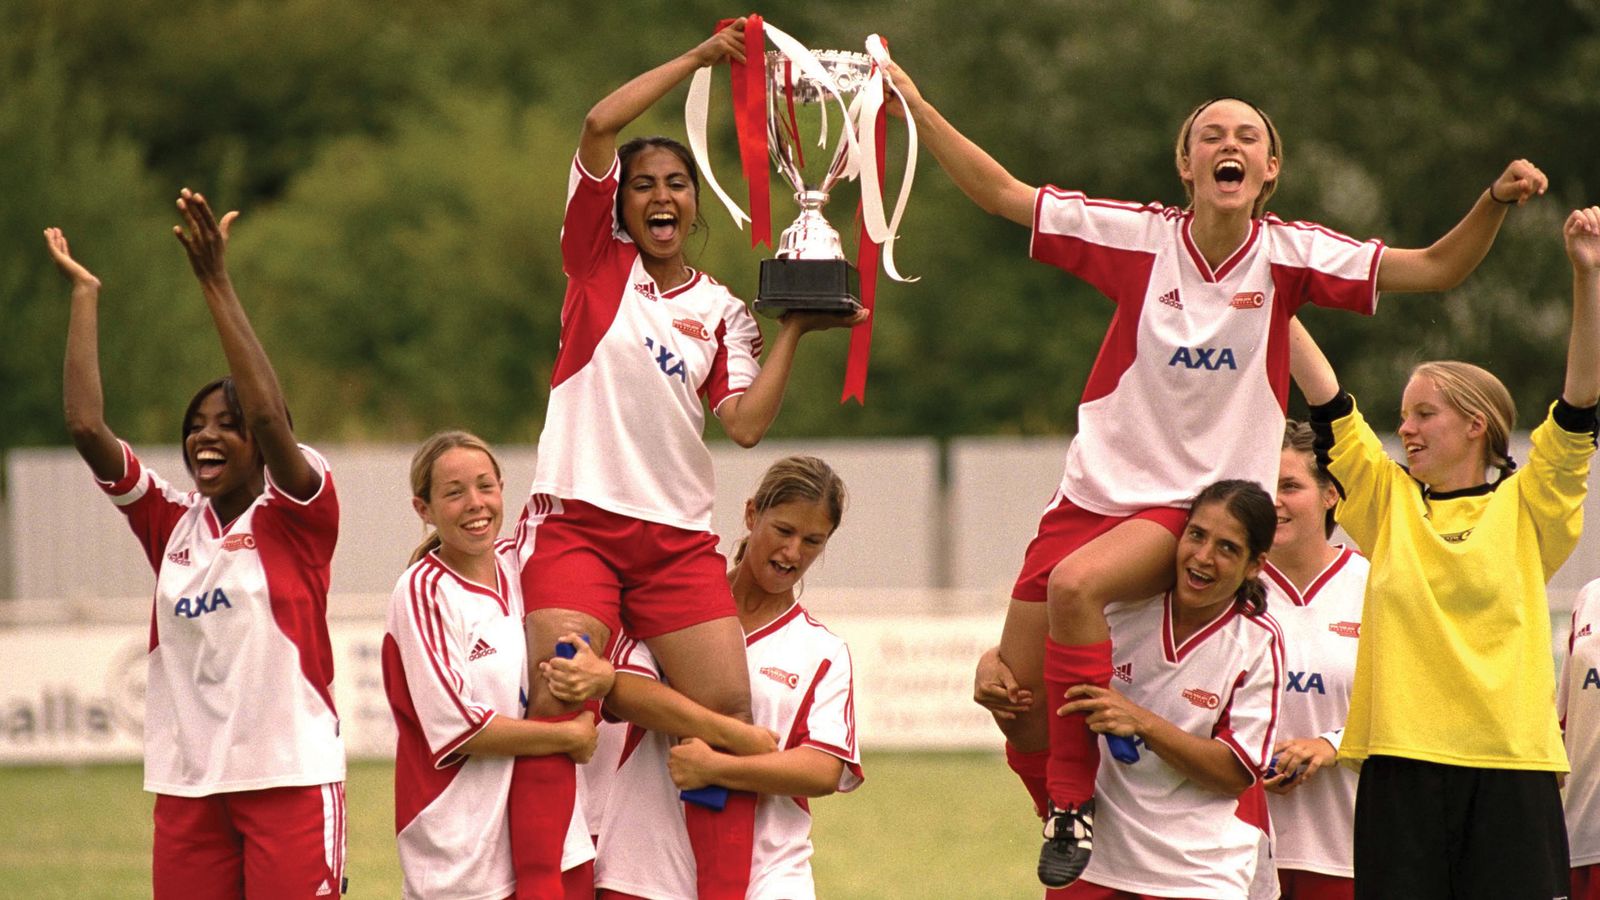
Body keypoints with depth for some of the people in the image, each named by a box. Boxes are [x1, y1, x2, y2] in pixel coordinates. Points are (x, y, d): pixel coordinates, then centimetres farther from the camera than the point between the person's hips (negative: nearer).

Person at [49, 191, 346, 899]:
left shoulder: (295, 515, -2)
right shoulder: (171, 523, 10)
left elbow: (269, 416, -19)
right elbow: (86, 426, 2)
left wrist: (216, 284, -21)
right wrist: (84, 293, 3)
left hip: (289, 777, -5)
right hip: (188, 782, 5)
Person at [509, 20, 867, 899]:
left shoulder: (722, 312, 15)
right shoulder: (599, 262, 8)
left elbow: (746, 423, 1)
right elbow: (599, 125, -4)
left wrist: (794, 332, -3)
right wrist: (698, 59, -2)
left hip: (678, 536, 3)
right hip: (578, 521, -3)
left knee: (730, 710, -8)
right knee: (557, 708, -18)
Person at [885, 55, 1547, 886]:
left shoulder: (1287, 254, -4)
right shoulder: (1139, 238, -2)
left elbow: (1436, 269, -8)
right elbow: (1001, 194, 1)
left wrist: (1495, 202, -25)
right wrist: (915, 110, -7)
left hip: (1196, 504, -3)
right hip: (1096, 493, 3)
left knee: (1074, 586, -33)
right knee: (1015, 699, -1)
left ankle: (1075, 802, -23)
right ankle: (1072, 833, 25)